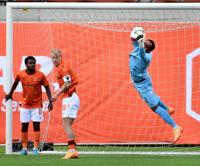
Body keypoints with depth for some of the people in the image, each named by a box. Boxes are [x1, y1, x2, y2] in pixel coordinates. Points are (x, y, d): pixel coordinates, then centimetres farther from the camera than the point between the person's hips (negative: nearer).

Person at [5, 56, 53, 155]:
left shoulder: (40, 75, -12)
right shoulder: (20, 75, -7)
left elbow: (47, 88, -3)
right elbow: (15, 83, 14)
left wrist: (50, 101, -10)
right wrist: (10, 94, 24)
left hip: (37, 105, -2)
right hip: (25, 104, 2)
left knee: (36, 125, -4)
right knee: (24, 126, 4)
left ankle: (35, 148, 0)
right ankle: (24, 148, 10)